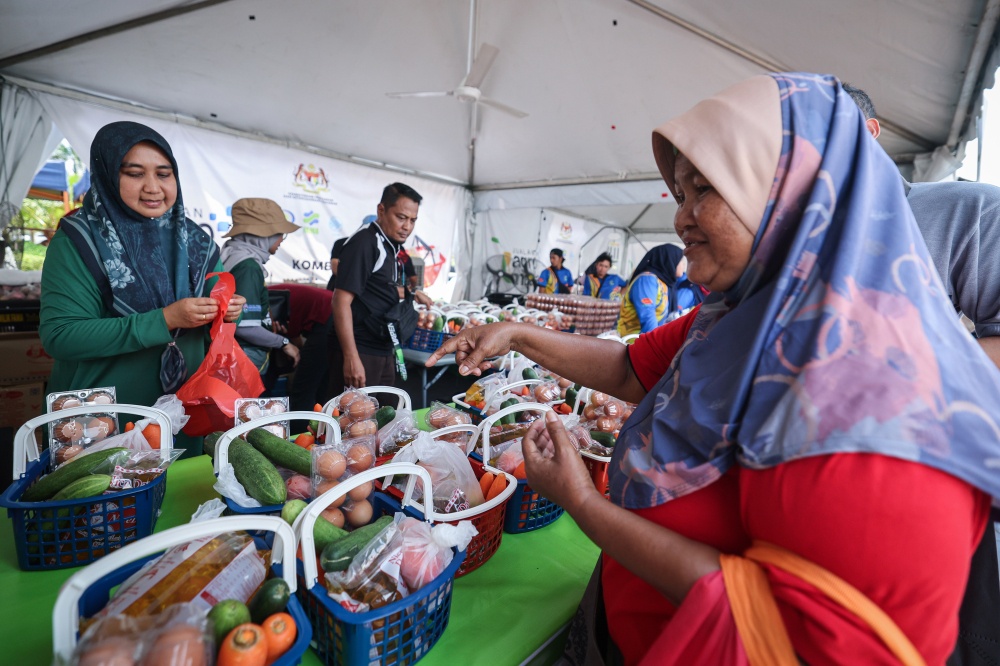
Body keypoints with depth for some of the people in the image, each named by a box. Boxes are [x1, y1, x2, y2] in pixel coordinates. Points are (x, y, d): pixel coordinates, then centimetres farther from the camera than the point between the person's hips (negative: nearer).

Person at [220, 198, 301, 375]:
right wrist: (283, 342, -12)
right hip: (245, 365, -9)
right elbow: (244, 326, -24)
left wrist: (269, 324, 15)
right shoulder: (248, 265, -17)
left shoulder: (235, 256, 9)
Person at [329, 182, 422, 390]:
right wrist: (351, 358, -25)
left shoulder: (394, 247, 11)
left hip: (385, 352, 8)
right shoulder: (364, 243, -13)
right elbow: (341, 301, -20)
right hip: (360, 351, -8)